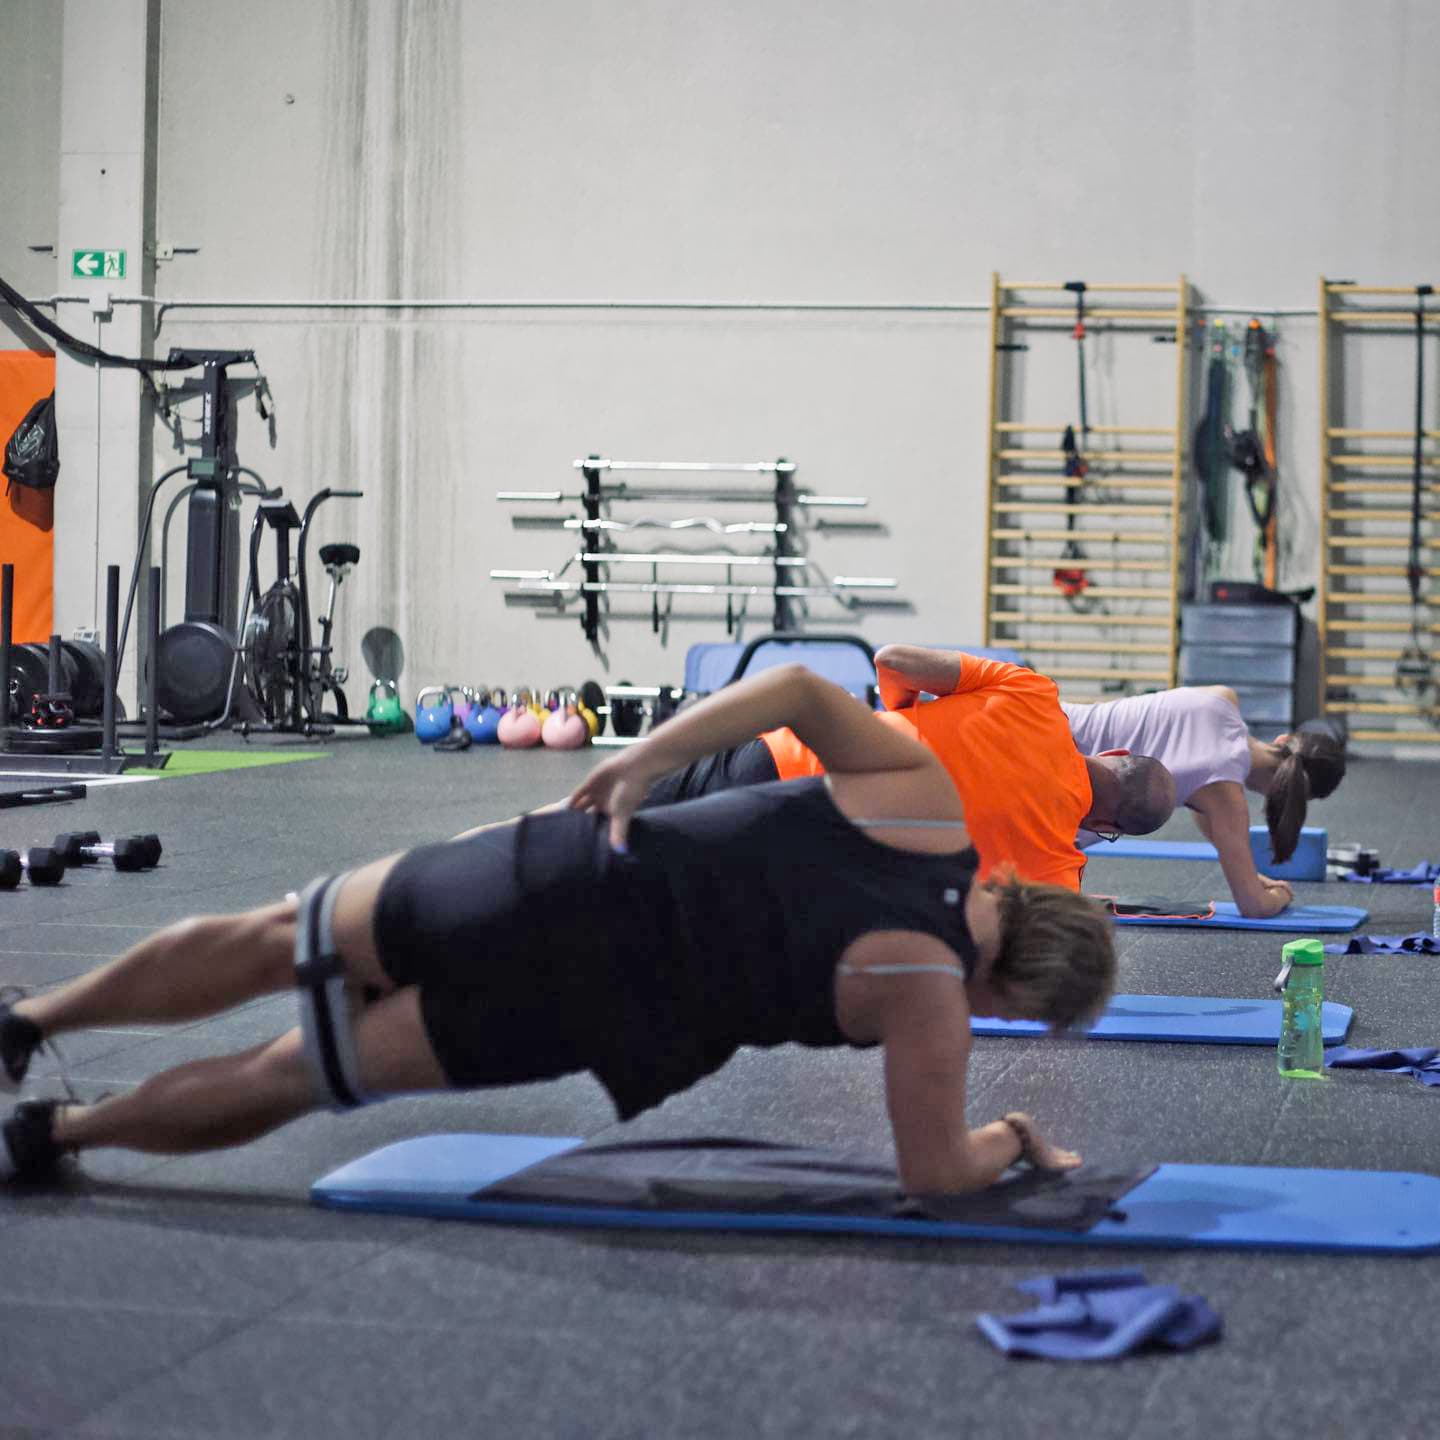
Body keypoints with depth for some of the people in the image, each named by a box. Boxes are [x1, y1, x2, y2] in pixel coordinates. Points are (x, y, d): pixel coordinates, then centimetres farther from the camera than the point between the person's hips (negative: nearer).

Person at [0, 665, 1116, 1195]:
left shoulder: (924, 792, 2)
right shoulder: (924, 989, -12)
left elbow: (796, 685, 7)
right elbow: (935, 1170, -6)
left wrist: (645, 759, 11)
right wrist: (1013, 1143, 15)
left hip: (571, 862, 5)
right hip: (576, 998, -5)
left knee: (273, 941, 20)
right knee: (289, 1078, 14)